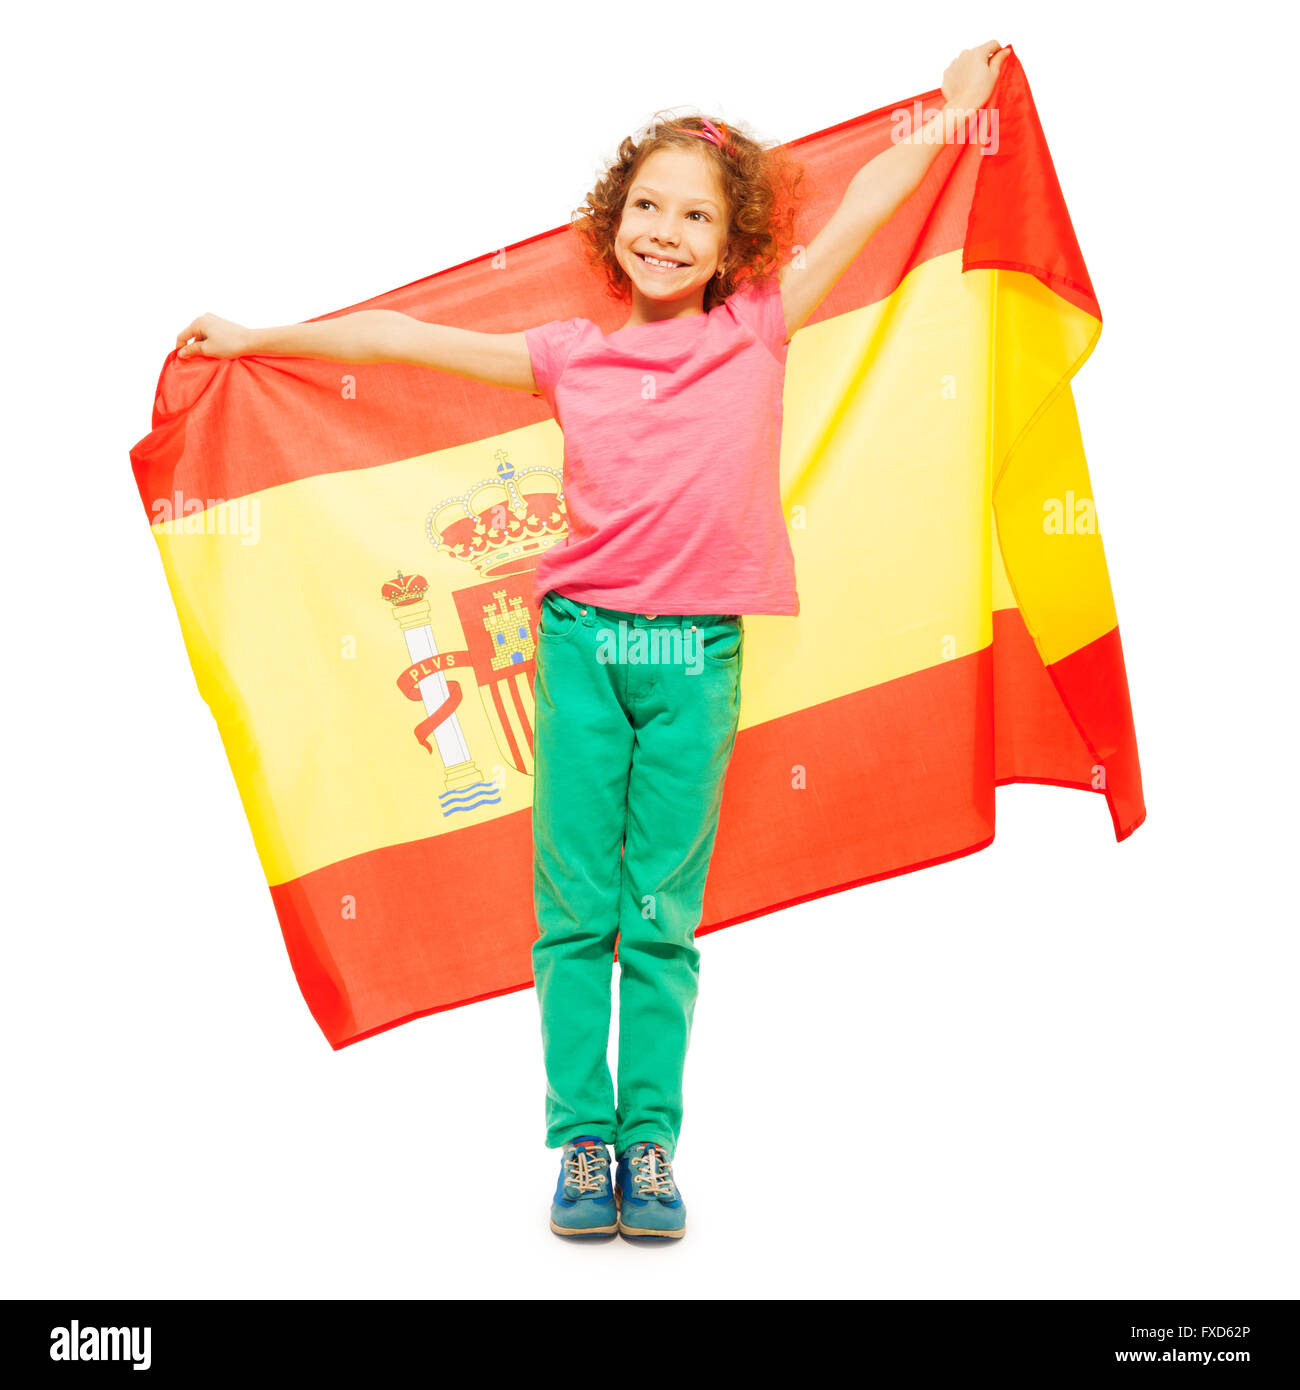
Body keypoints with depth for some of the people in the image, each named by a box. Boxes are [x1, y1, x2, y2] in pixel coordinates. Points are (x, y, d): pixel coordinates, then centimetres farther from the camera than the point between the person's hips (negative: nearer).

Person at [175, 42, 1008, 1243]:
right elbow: (406, 339, 12)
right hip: (582, 641, 1)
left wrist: (955, 106, 18)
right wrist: (255, 340, 16)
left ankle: (651, 1145, 12)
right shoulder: (572, 356, 8)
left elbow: (862, 209, 12)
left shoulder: (757, 331, 6)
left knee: (664, 917, 4)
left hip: (698, 650, -1)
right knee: (575, 910, 3)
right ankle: (583, 1142, 11)